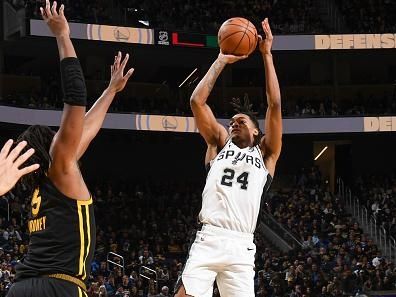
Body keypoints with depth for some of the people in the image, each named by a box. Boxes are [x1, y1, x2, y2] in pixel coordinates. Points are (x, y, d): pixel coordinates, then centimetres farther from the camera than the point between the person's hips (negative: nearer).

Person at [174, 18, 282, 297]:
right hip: (207, 240, 1)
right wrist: (222, 60, 15)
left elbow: (275, 105, 7)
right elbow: (197, 101, 13)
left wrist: (267, 55, 9)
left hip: (241, 246, -1)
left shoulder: (265, 153, 17)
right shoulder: (220, 143, 22)